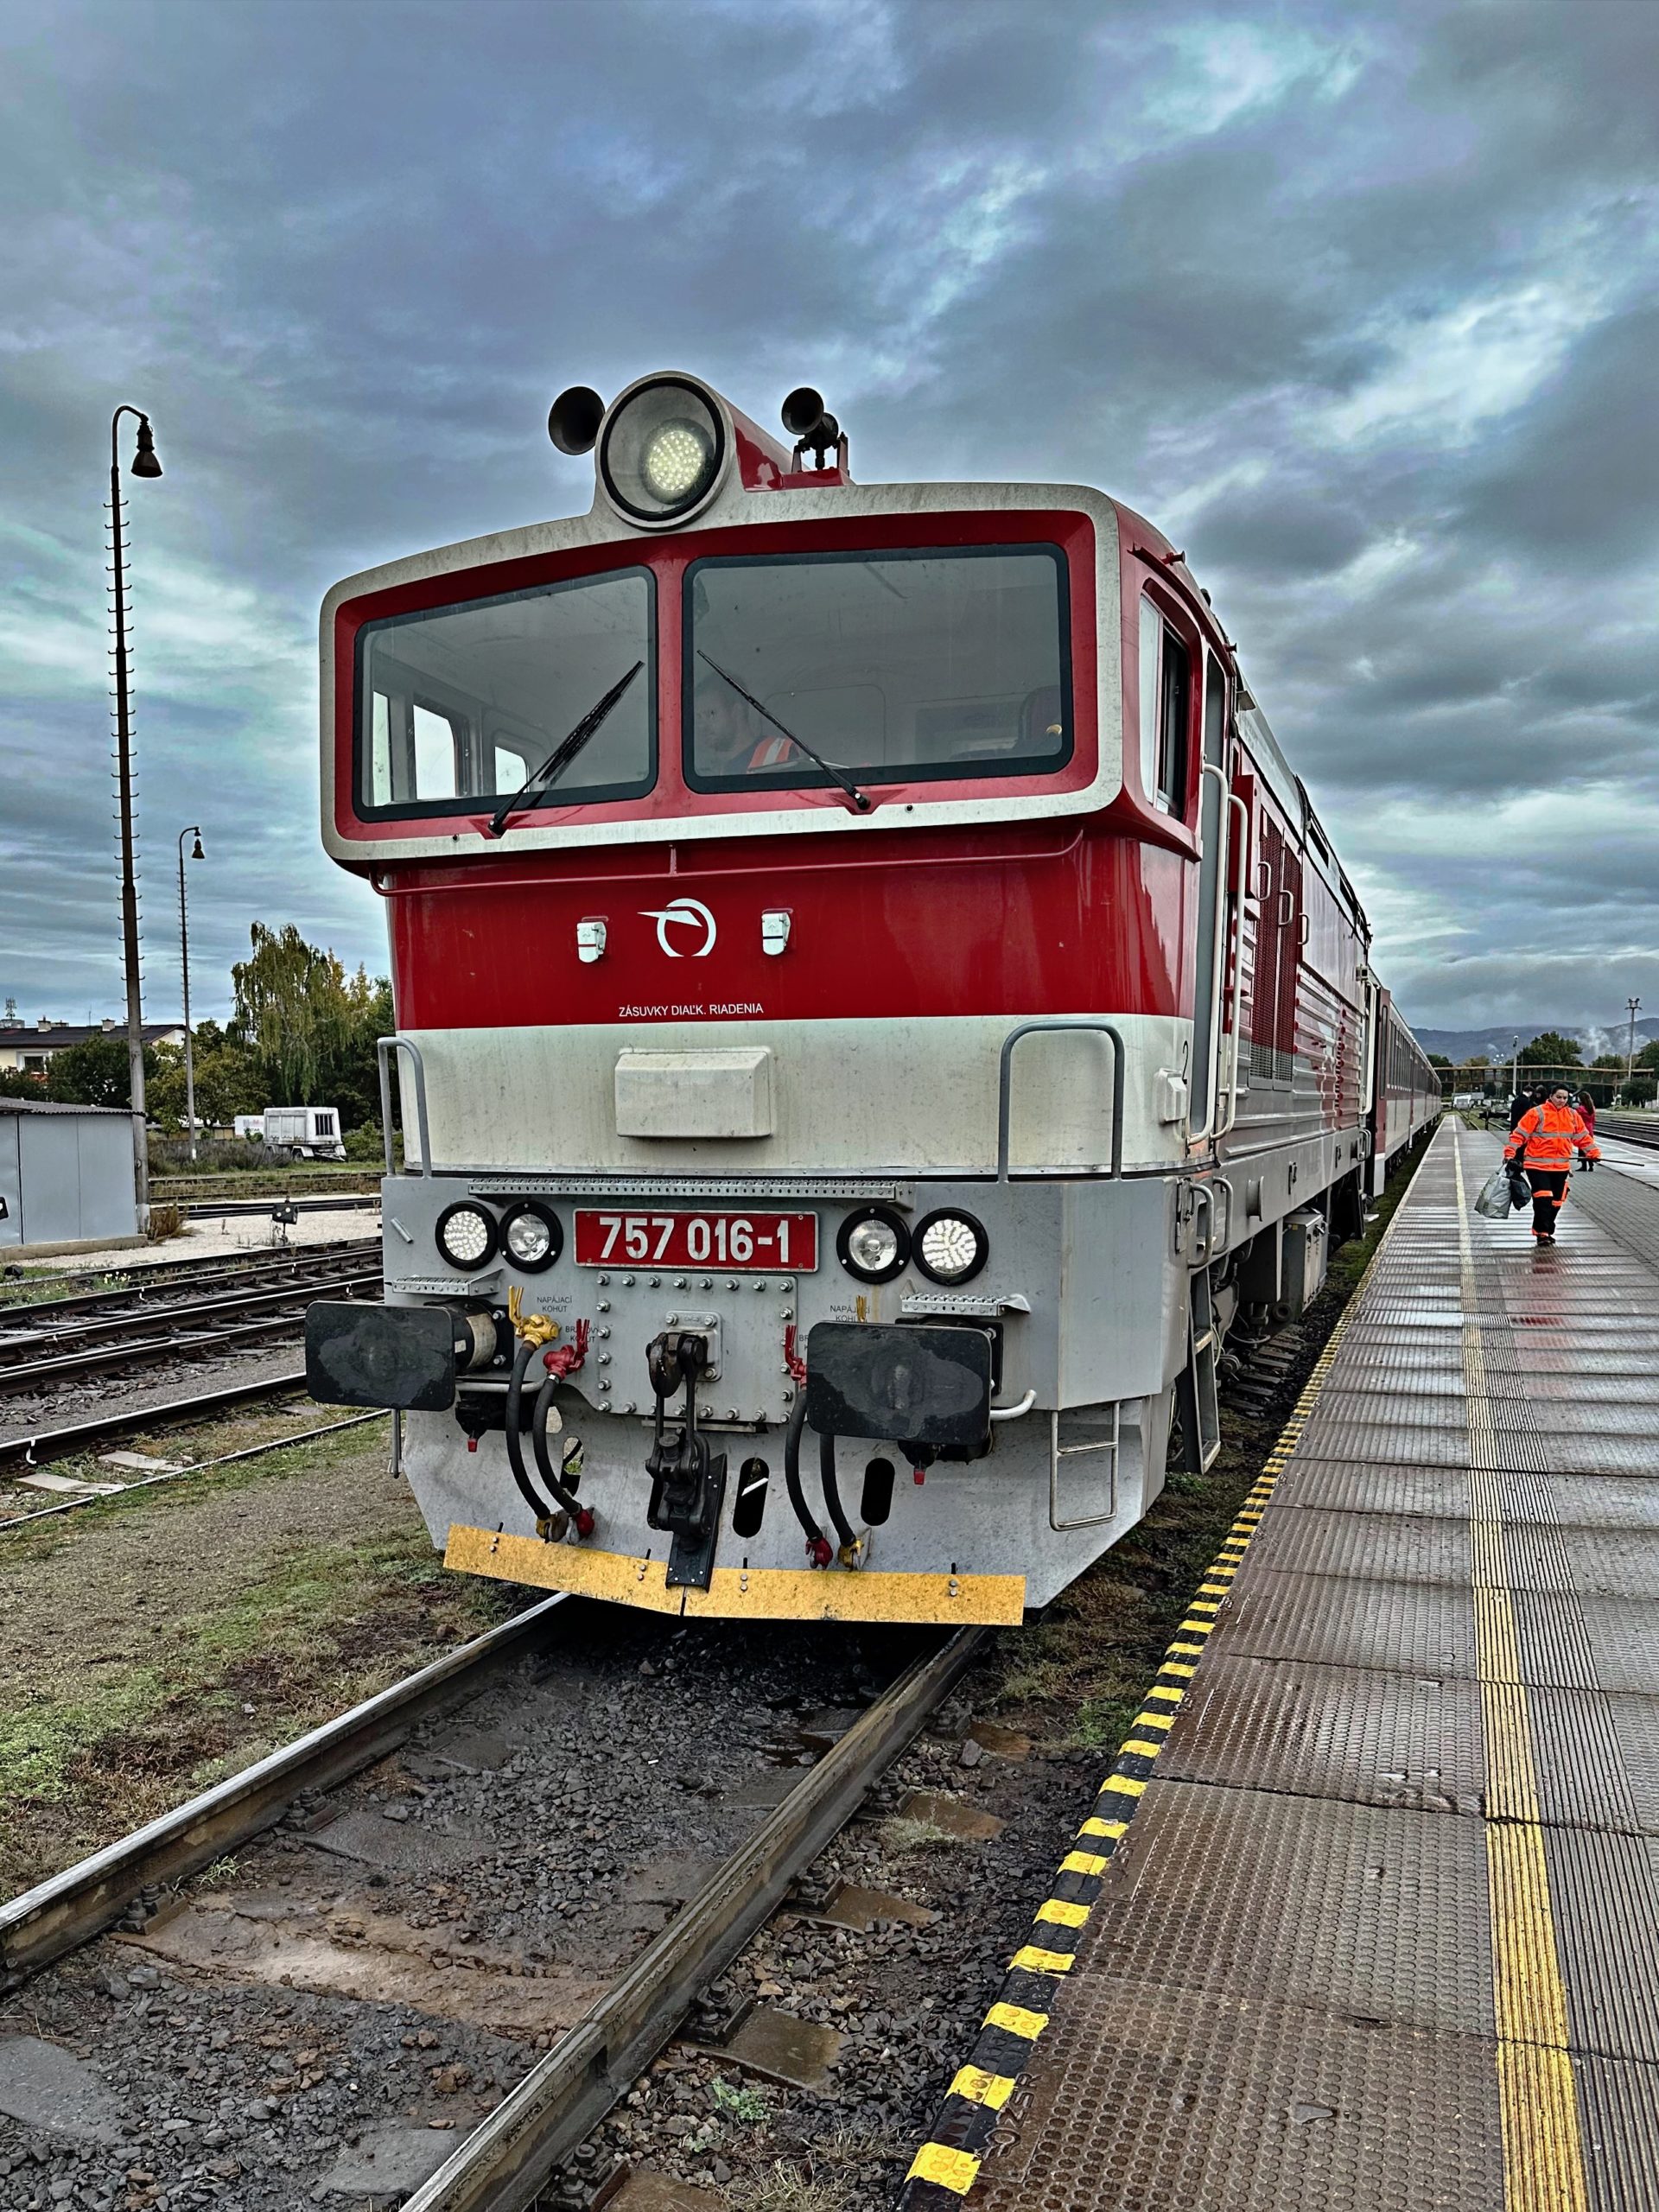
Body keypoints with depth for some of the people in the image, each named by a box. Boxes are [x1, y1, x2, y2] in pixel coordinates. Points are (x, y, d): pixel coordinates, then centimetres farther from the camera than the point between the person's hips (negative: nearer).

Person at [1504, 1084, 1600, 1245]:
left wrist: (1593, 1153, 13)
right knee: (1543, 1198, -14)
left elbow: (1583, 1137, 19)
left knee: (1556, 1201, 10)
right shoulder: (1537, 1113, -8)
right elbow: (1519, 1134, -9)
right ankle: (1541, 1232, -7)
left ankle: (1548, 1232, 23)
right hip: (1537, 1165, -5)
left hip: (1561, 1166, 5)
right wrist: (1510, 1153, -15)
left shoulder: (1573, 1116, 8)